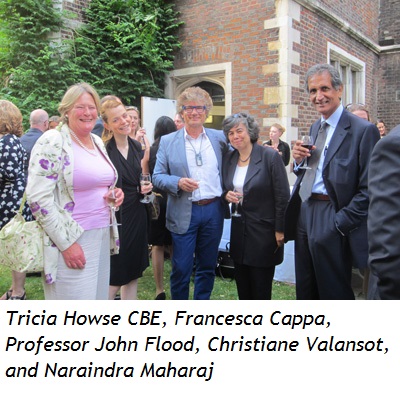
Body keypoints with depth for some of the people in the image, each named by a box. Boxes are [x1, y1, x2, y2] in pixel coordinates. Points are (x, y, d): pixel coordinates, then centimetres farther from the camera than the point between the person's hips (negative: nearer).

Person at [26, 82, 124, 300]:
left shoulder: (98, 142, 11)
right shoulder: (53, 141, -12)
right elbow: (38, 198, -18)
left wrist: (115, 193, 1)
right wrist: (66, 243, -18)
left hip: (103, 236, 8)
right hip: (71, 241, -7)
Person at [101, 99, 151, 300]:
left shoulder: (137, 147, 8)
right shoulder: (104, 150, -12)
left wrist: (146, 188, -3)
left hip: (137, 217, 6)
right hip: (115, 218, -6)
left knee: (133, 275, 14)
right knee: (114, 279, 2)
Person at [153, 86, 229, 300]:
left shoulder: (219, 138, 6)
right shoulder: (168, 141, 2)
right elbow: (157, 176, 0)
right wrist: (178, 182, -17)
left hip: (213, 210, 2)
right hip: (184, 213, -2)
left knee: (207, 267, 13)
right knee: (181, 268, 3)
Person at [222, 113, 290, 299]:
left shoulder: (270, 156, -13)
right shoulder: (228, 158, 4)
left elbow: (282, 196, -12)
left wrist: (280, 230, -12)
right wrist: (226, 195, -8)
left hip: (264, 231, -5)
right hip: (239, 230, 5)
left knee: (261, 289, 6)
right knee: (242, 286, 15)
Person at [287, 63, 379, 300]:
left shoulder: (363, 130, -11)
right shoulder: (315, 128, 14)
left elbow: (368, 190, -15)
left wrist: (340, 223, -17)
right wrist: (299, 161, -3)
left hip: (332, 221, -7)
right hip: (304, 216, 8)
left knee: (334, 293, 6)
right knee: (305, 291, 18)